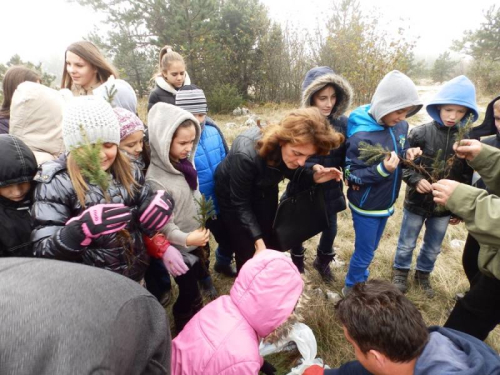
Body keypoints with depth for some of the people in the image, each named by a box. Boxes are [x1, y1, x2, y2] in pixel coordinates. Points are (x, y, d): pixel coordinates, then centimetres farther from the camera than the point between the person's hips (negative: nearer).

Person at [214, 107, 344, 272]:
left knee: (272, 246, 15)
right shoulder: (246, 155, -41)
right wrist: (257, 240, -28)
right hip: (234, 197, -5)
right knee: (248, 254, 3)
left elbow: (292, 173, -3)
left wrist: (313, 177, -24)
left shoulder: (290, 149, -26)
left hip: (264, 192, 5)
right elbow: (240, 204, -25)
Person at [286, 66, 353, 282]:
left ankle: (322, 262, 50)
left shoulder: (342, 123, -8)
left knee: (330, 228, 18)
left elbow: (346, 157, 1)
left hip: (330, 189, 3)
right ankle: (297, 264, 48)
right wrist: (312, 170, -30)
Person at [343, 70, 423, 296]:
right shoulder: (361, 136, -26)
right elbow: (351, 175, -22)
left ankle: (361, 280, 47)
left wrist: (407, 155, -12)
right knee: (364, 253, 9)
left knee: (370, 249, 24)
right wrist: (383, 169, -35)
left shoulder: (401, 126, -5)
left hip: (386, 203, 7)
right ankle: (351, 289, 34)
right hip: (366, 207, -7)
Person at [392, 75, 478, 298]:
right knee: (407, 244, 16)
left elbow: (467, 178, 2)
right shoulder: (420, 134, -14)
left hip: (445, 206, 3)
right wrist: (416, 179, -26)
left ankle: (423, 274, 45)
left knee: (433, 248, 21)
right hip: (416, 203, -2)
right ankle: (401, 272, 41)